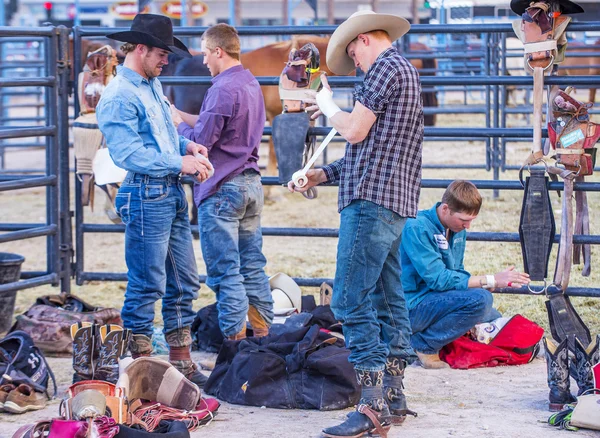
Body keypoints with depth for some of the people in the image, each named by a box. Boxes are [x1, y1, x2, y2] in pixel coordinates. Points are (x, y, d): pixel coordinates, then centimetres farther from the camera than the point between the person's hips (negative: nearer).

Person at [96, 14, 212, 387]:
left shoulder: (152, 85, 15)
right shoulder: (119, 97, -14)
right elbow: (128, 153, -22)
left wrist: (187, 145, 7)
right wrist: (179, 163, -21)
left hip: (173, 194, 10)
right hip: (146, 197, -10)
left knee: (184, 283, 13)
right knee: (148, 286, -4)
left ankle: (181, 363, 22)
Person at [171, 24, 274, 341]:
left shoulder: (223, 89, -16)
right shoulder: (251, 84, 13)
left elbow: (200, 142, -15)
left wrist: (177, 123, 2)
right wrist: (181, 115, 15)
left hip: (221, 188, -9)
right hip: (251, 182, 9)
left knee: (224, 271, -4)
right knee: (253, 266, 12)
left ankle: (234, 337, -2)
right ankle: (263, 332, 14)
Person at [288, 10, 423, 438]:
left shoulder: (385, 67, -8)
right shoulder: (404, 71, 24)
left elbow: (355, 130, -14)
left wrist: (327, 104, 5)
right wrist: (324, 174, 19)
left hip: (371, 200, -11)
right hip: (395, 200, 11)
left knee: (352, 301, -13)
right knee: (387, 300, 12)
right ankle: (393, 398, 15)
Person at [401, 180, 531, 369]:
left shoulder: (458, 230, 9)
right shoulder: (417, 228, -20)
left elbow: (458, 273, 15)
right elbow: (438, 279, -25)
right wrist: (491, 281, -25)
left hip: (435, 299, 10)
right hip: (413, 306, -10)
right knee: (480, 298, -26)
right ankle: (424, 344, -14)